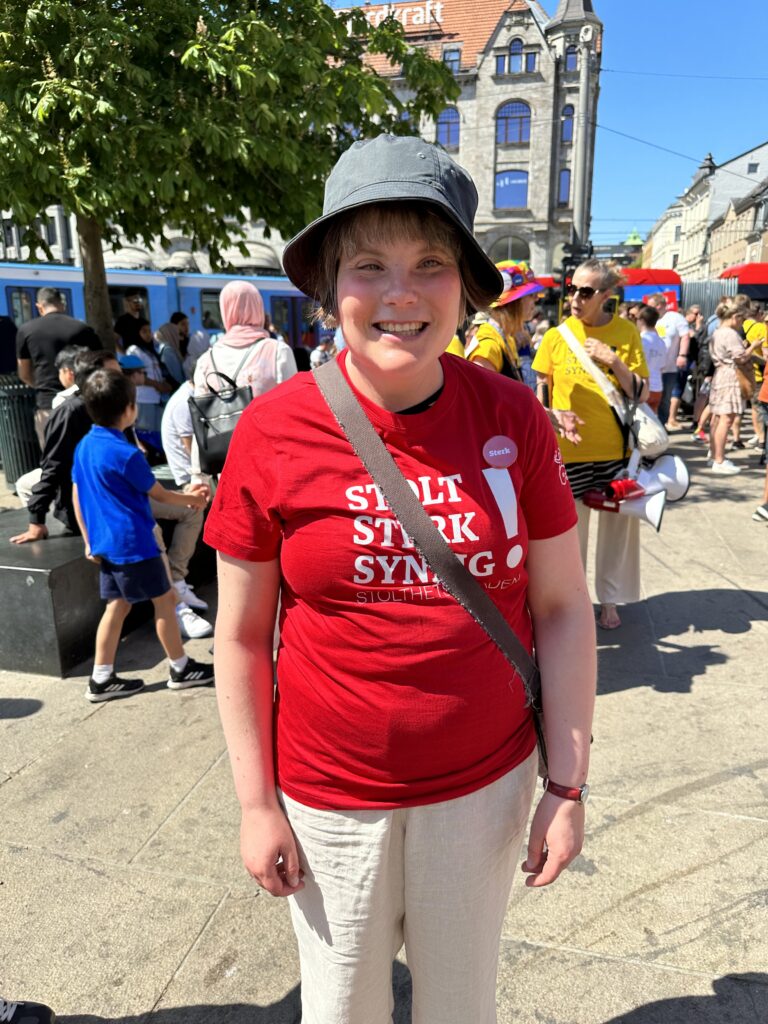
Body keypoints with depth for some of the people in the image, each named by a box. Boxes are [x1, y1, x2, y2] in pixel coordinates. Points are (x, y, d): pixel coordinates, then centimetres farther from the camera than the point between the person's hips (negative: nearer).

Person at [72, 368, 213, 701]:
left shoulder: (84, 446, 5)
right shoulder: (126, 454, -19)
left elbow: (77, 496, 11)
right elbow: (159, 494, -7)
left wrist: (89, 540, 17)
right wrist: (192, 498, 9)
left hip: (105, 543, 8)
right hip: (132, 542, -8)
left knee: (117, 606, 14)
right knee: (164, 599, 5)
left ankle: (101, 680, 19)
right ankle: (181, 669, 18)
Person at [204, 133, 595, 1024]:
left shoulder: (512, 416, -10)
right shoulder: (272, 431, -14)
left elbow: (562, 608, -4)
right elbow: (241, 635, -6)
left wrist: (568, 785, -3)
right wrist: (256, 803, -3)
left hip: (487, 784, 1)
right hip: (328, 795, 0)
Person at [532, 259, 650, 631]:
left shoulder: (626, 332, -1)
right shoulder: (556, 335, -2)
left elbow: (642, 394, -3)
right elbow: (541, 392, 5)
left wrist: (613, 361, -16)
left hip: (617, 449, 1)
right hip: (569, 451, -1)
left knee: (618, 523, 11)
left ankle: (609, 598, 30)